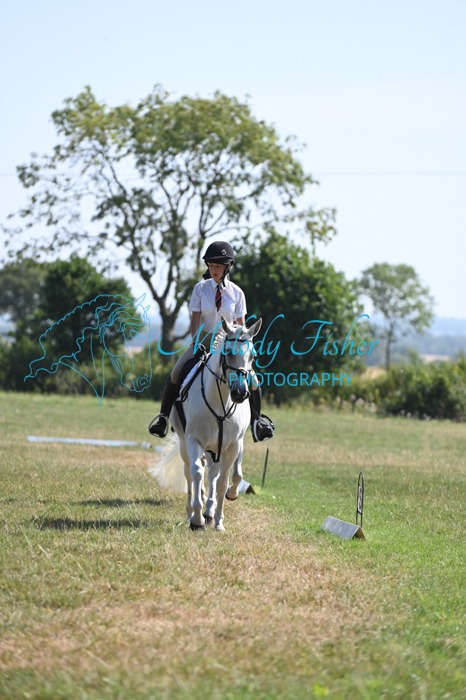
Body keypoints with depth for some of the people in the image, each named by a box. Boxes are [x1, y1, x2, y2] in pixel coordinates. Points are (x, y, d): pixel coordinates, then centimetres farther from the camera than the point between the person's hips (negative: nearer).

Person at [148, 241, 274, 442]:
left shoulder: (236, 293, -2)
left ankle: (257, 420, 9)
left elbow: (240, 324, 2)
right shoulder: (200, 288, -4)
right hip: (203, 340, 0)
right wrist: (196, 344, -19)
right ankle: (163, 416, -2)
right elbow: (195, 320, -7)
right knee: (175, 374, -19)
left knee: (252, 380, -14)